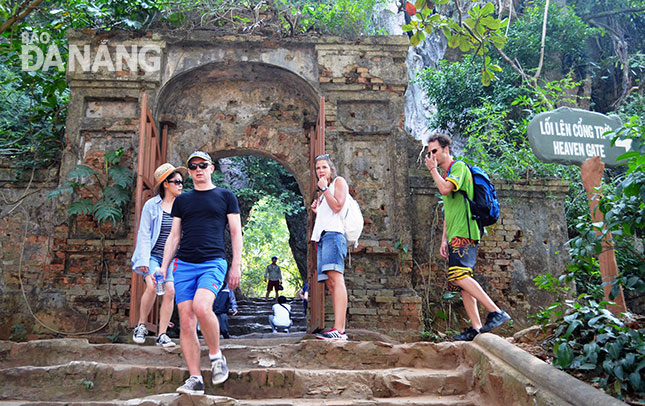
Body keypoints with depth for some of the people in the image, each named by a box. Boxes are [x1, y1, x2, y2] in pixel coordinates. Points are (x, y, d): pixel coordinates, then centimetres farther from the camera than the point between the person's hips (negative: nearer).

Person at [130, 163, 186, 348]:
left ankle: (162, 334, -2)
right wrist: (144, 261, -10)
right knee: (152, 286, -23)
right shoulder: (151, 205, -1)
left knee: (170, 290, -14)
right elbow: (144, 234, -2)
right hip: (152, 255, -3)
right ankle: (141, 326, 0)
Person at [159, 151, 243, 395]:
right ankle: (195, 380, 5)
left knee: (201, 307, -27)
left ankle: (216, 356, -3)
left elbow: (236, 233, 7)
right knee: (186, 323, -3)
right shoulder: (182, 200, 18)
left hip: (213, 262, -3)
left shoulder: (225, 196, 10)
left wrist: (236, 265, -2)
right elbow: (174, 236, 18)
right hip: (184, 264, 3)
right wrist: (163, 267, 8)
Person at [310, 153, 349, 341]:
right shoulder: (323, 192, 32)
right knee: (330, 283, 1)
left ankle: (339, 329, -32)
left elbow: (337, 206, -7)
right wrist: (316, 210, 16)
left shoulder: (339, 181, 9)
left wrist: (324, 188, -1)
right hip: (322, 237, 9)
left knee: (335, 278, -22)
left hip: (333, 234, -9)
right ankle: (339, 331, -1)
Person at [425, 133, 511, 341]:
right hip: (456, 236, 10)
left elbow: (445, 189, -23)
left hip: (464, 233, -10)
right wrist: (444, 240, 19)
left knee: (459, 275, -23)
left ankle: (496, 312, -20)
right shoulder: (446, 174, 25)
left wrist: (433, 169, -7)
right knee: (462, 280, 5)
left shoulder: (459, 166, -3)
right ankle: (475, 328, 6)